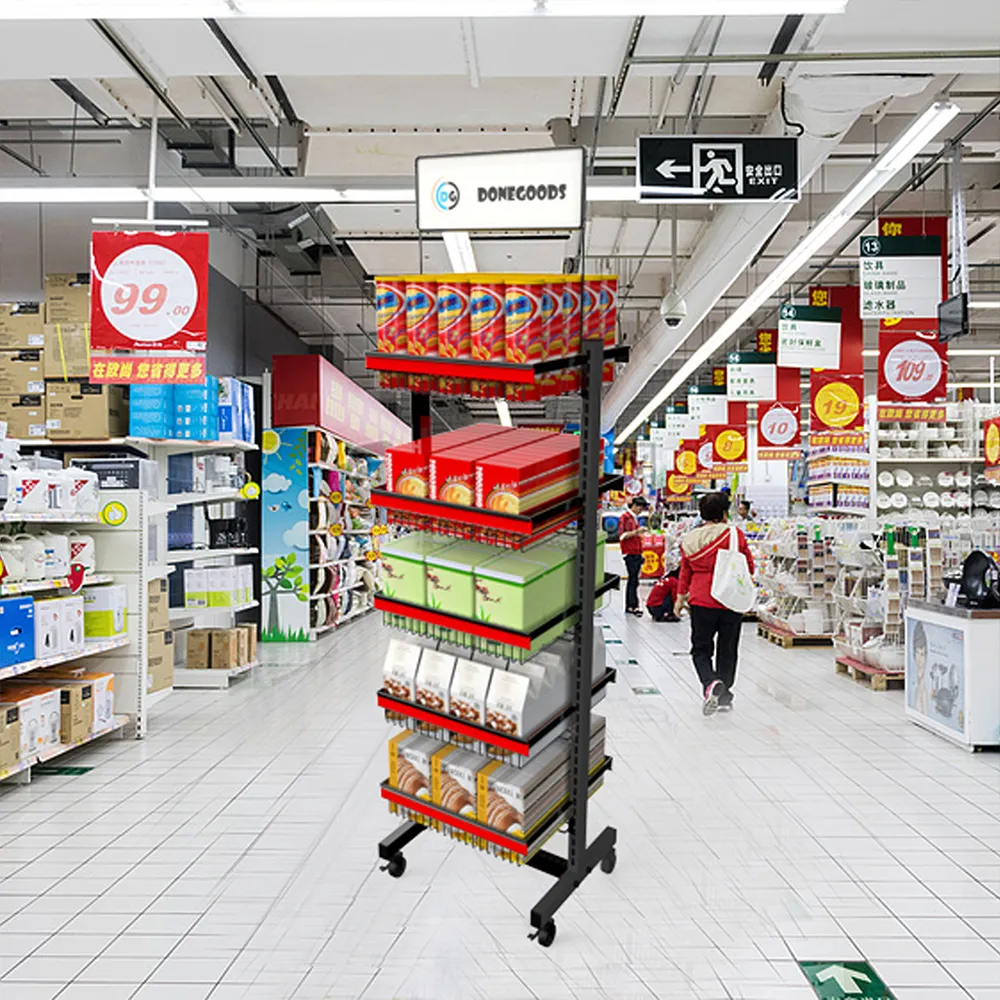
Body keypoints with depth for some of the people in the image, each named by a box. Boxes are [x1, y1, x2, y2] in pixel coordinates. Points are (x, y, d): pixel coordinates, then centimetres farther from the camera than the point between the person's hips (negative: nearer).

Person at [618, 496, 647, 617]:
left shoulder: (635, 518, 19)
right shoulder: (625, 517, -6)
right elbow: (622, 535, -13)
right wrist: (636, 532, -22)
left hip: (637, 553, 9)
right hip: (630, 553, -9)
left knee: (632, 580, 8)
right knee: (633, 580, -11)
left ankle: (629, 607, 11)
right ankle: (633, 606, -11)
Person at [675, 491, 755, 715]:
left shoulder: (690, 539, 1)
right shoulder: (735, 535, -6)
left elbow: (685, 571, 8)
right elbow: (749, 566, 0)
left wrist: (680, 597, 18)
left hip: (701, 602, 1)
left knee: (701, 649, 9)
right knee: (727, 651, 15)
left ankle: (711, 683, -17)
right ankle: (724, 695, 23)